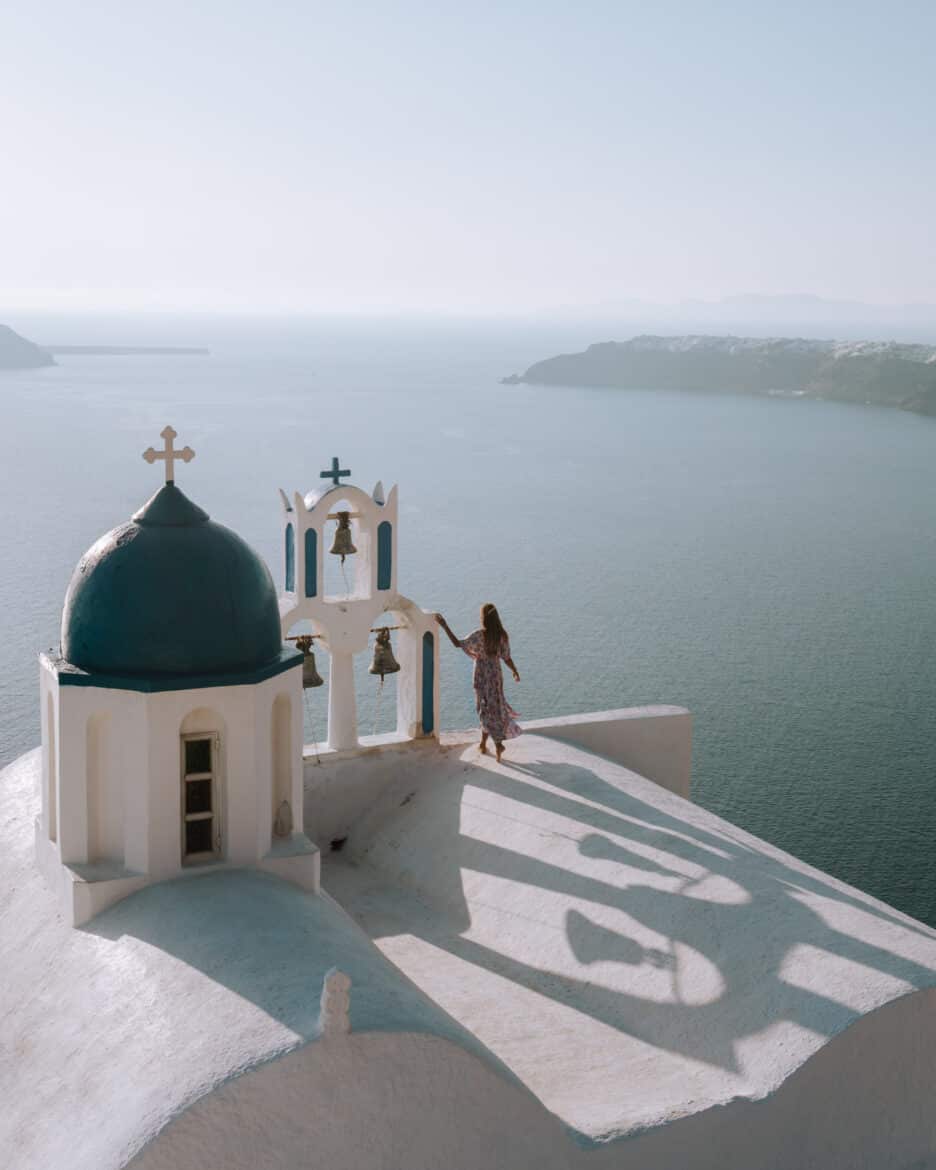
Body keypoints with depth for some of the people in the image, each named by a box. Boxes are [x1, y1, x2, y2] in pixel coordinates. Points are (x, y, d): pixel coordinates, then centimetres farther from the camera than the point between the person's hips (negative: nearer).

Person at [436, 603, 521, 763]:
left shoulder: (479, 635, -19)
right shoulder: (503, 636, -7)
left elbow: (458, 644, -24)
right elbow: (507, 658, -3)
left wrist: (444, 626, -20)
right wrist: (515, 671, 15)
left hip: (482, 676, -3)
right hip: (496, 675, 3)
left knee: (488, 710, 7)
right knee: (494, 709, 15)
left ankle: (498, 744, 7)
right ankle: (483, 743, 19)